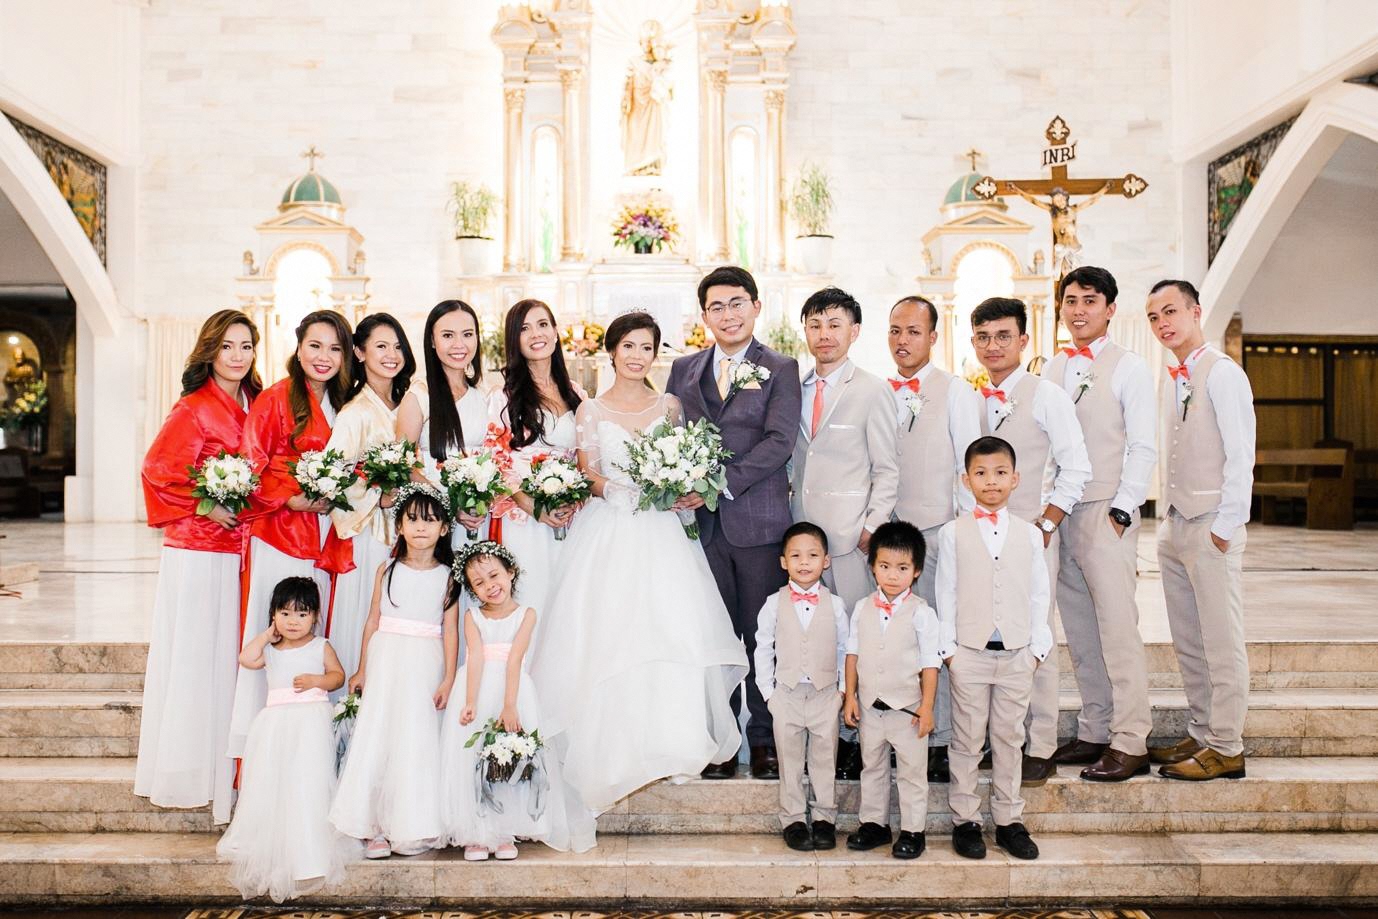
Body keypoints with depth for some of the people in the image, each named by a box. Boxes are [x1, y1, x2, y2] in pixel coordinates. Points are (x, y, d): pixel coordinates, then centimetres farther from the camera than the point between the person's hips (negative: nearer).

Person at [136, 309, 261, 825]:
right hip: (199, 554, -6)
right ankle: (189, 774, 13)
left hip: (240, 553, 6)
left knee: (232, 659, 12)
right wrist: (207, 509, -13)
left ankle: (225, 773, 23)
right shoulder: (195, 408, -9)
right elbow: (159, 469, -15)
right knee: (196, 658, 1)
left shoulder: (254, 405, 10)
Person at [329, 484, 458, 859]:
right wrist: (362, 670, 8)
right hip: (386, 662, 2)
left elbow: (450, 629, -1)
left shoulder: (447, 576, 1)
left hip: (424, 665, -1)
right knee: (376, 736, 1)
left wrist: (449, 678, -5)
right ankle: (376, 827, 9)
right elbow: (373, 621, 8)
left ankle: (410, 828, 11)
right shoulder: (387, 571, 4)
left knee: (416, 741, 1)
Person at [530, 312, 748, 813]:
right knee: (607, 635, -6)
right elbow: (587, 478, 0)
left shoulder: (669, 406, 11)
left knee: (671, 633, -7)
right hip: (607, 534, -1)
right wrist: (628, 490, -17)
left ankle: (670, 742, 5)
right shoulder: (591, 410, 7)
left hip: (660, 534, 1)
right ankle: (612, 747, 5)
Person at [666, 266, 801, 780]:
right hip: (702, 522, 3)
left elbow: (779, 440, -8)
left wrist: (719, 482, -16)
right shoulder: (684, 370, 15)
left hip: (759, 520, -2)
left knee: (762, 635, 4)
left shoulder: (780, 370, 4)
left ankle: (764, 739, 17)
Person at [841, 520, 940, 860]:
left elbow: (930, 663, -8)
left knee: (912, 771, 8)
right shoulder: (863, 608, 0)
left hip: (908, 708, -4)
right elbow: (853, 653, 5)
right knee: (872, 767, 17)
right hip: (870, 706, 4)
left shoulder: (920, 612, -11)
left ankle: (913, 830, 21)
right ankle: (874, 823, 31)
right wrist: (850, 696, 2)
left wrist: (927, 707, -10)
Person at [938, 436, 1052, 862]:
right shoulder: (953, 533, -1)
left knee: (1009, 739, 11)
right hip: (969, 653, -2)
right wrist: (948, 647, -3)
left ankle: (1009, 820, 21)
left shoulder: (1029, 534, 5)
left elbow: (1039, 594, 7)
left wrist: (1038, 646, 3)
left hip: (1017, 655, 2)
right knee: (967, 740, 6)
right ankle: (965, 820, 17)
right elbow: (946, 593, 0)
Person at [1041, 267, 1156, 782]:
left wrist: (1121, 513, -11)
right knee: (1079, 629, 9)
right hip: (1058, 512, 5)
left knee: (1117, 628, -7)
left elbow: (1143, 449, -5)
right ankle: (1094, 731, 18)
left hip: (1106, 513, -5)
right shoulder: (1050, 370, 14)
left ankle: (1130, 743, 0)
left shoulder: (1127, 368, 0)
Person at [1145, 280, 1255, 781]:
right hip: (1175, 526, 8)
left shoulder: (1221, 372, -9)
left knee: (1222, 642, -1)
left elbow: (1241, 454, -14)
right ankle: (1201, 734, 24)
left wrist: (1225, 525, -15)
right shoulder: (1172, 379, 15)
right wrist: (1169, 518, 13)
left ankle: (1226, 749, 8)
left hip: (1212, 529, -8)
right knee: (1187, 641, 13)